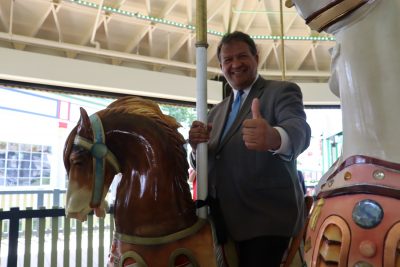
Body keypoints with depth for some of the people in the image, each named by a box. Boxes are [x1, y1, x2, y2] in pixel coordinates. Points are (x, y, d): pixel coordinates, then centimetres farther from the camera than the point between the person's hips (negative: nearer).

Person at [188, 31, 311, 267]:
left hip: (267, 221, -5)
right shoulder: (217, 112, 17)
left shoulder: (282, 92, -1)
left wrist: (274, 138, -45)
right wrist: (198, 148, -9)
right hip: (226, 223, 6)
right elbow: (209, 165, 14)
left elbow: (299, 129, -22)